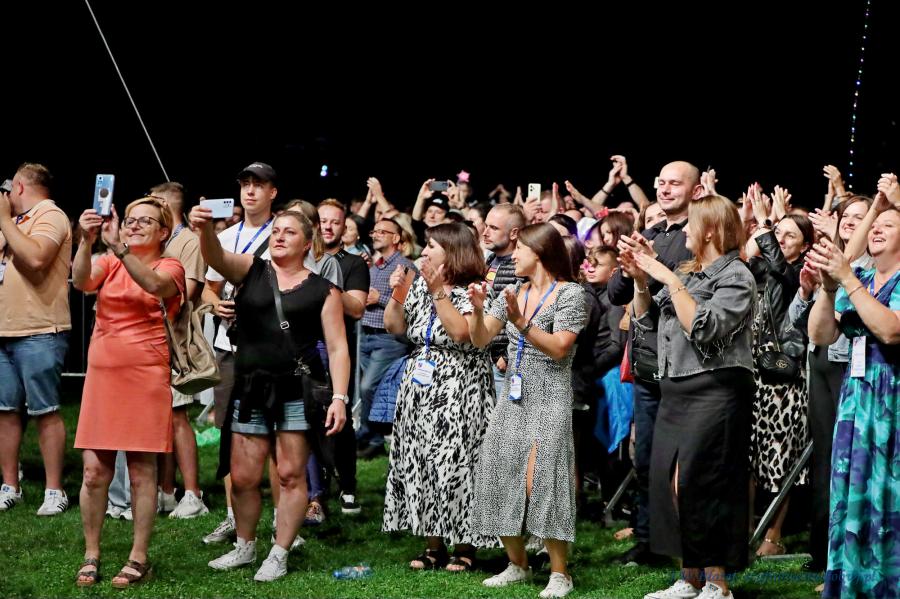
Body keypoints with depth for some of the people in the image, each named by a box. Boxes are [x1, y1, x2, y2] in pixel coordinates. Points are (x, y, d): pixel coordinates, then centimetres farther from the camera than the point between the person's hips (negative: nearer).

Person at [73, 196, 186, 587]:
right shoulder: (109, 264, 12)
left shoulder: (170, 268, 3)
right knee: (94, 472, 1)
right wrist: (87, 240, -28)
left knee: (142, 471, 0)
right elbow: (81, 281, -10)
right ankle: (91, 556, 13)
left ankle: (138, 559, 8)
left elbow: (154, 284, -21)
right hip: (102, 374, 3)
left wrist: (118, 247, -33)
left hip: (146, 375, -3)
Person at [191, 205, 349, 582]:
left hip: (297, 390, -2)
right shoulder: (250, 270, 8)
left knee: (291, 474, 0)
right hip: (250, 388, 2)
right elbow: (216, 257, -13)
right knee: (243, 477, 5)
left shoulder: (322, 290, 4)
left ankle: (279, 554, 11)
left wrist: (340, 398, -10)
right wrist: (205, 229, -35)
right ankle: (245, 547, 25)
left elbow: (337, 348, 1)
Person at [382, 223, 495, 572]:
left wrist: (439, 292, -20)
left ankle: (464, 547, 1)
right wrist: (397, 293, 0)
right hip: (420, 388, 7)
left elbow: (462, 333, -21)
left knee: (455, 462, -8)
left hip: (459, 390, -7)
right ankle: (434, 546, 13)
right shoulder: (419, 286, 13)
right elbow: (394, 327, 13)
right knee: (421, 464, 5)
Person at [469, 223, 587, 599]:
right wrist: (478, 310, -10)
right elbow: (481, 340, 8)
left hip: (549, 399, -6)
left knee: (539, 483, -15)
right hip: (512, 398, 6)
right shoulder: (513, 293, 14)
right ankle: (517, 564, 18)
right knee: (501, 480, 3)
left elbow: (559, 347, -13)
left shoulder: (570, 294, -4)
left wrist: (521, 323, -22)